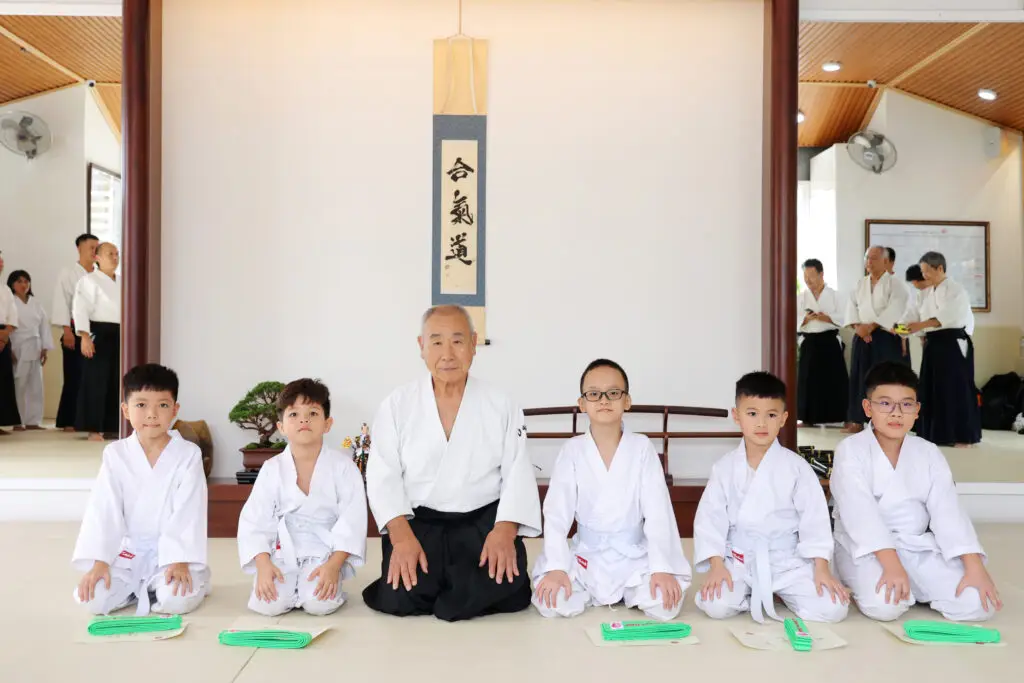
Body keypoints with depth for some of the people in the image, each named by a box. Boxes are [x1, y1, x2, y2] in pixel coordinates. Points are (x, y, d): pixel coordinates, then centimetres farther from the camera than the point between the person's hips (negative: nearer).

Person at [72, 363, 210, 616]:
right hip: (127, 550, 3)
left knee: (176, 599, -28)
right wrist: (99, 561, -13)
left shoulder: (188, 454, -9)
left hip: (172, 548, -3)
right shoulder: (115, 454, -2)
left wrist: (180, 561, -21)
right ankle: (138, 589, 11)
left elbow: (188, 512, -13)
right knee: (93, 599, -16)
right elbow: (103, 509, -5)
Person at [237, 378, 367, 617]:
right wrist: (263, 563, -17)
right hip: (283, 551, 2)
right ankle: (291, 586, 12)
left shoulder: (343, 466, -8)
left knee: (319, 603, -25)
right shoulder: (272, 469, -2)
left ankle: (332, 585, 8)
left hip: (326, 551, -2)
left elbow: (353, 520, -11)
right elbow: (254, 520, -3)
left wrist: (334, 564, -20)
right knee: (268, 604, -19)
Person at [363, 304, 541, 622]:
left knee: (503, 588, -25)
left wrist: (504, 530, -20)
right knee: (401, 599, -23)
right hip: (416, 522, 0)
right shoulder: (396, 405, 0)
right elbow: (383, 475, -4)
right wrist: (401, 535, -20)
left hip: (485, 521, 0)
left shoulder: (501, 406, 1)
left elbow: (518, 471, -3)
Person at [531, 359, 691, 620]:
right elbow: (556, 512, -10)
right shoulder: (573, 450, -5)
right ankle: (591, 592, 11)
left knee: (664, 605, -23)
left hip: (634, 554, 0)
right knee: (552, 603, -22)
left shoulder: (642, 447, -7)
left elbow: (658, 511, -11)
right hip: (586, 553, 1)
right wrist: (556, 567, -22)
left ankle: (629, 592, 11)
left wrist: (662, 567, -21)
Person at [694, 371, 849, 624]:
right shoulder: (725, 467, -2)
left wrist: (821, 567, -11)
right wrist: (716, 565, -14)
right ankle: (751, 596, 6)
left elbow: (814, 516, -4)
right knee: (716, 606, -26)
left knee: (833, 609, -19)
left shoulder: (796, 467, -4)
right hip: (739, 560, 0)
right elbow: (710, 516, -4)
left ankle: (779, 594, 8)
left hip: (788, 560, 0)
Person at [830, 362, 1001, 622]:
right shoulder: (850, 451, -11)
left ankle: (915, 590, 12)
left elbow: (948, 511, -4)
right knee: (884, 604, -32)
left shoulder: (929, 454, 4)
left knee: (977, 603, -14)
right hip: (865, 549, -4)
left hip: (918, 546, 5)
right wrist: (891, 565, -33)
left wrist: (975, 568, -17)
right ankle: (864, 586, 3)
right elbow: (860, 513, -22)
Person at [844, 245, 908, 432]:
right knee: (860, 378, 7)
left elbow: (893, 311, -15)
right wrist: (857, 327, -9)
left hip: (886, 338, -5)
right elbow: (852, 307, 8)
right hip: (862, 337, 5)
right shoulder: (861, 284, 14)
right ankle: (858, 419, 14)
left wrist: (871, 326, -19)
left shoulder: (894, 284, -4)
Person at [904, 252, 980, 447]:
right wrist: (908, 328, -6)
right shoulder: (927, 293, 16)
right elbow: (921, 316, 12)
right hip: (933, 344, 8)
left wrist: (920, 325, -31)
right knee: (932, 389, 7)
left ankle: (963, 436, 2)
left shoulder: (955, 289, -9)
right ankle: (936, 434, 15)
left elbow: (947, 316, -23)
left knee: (956, 389, -5)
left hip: (953, 343, -8)